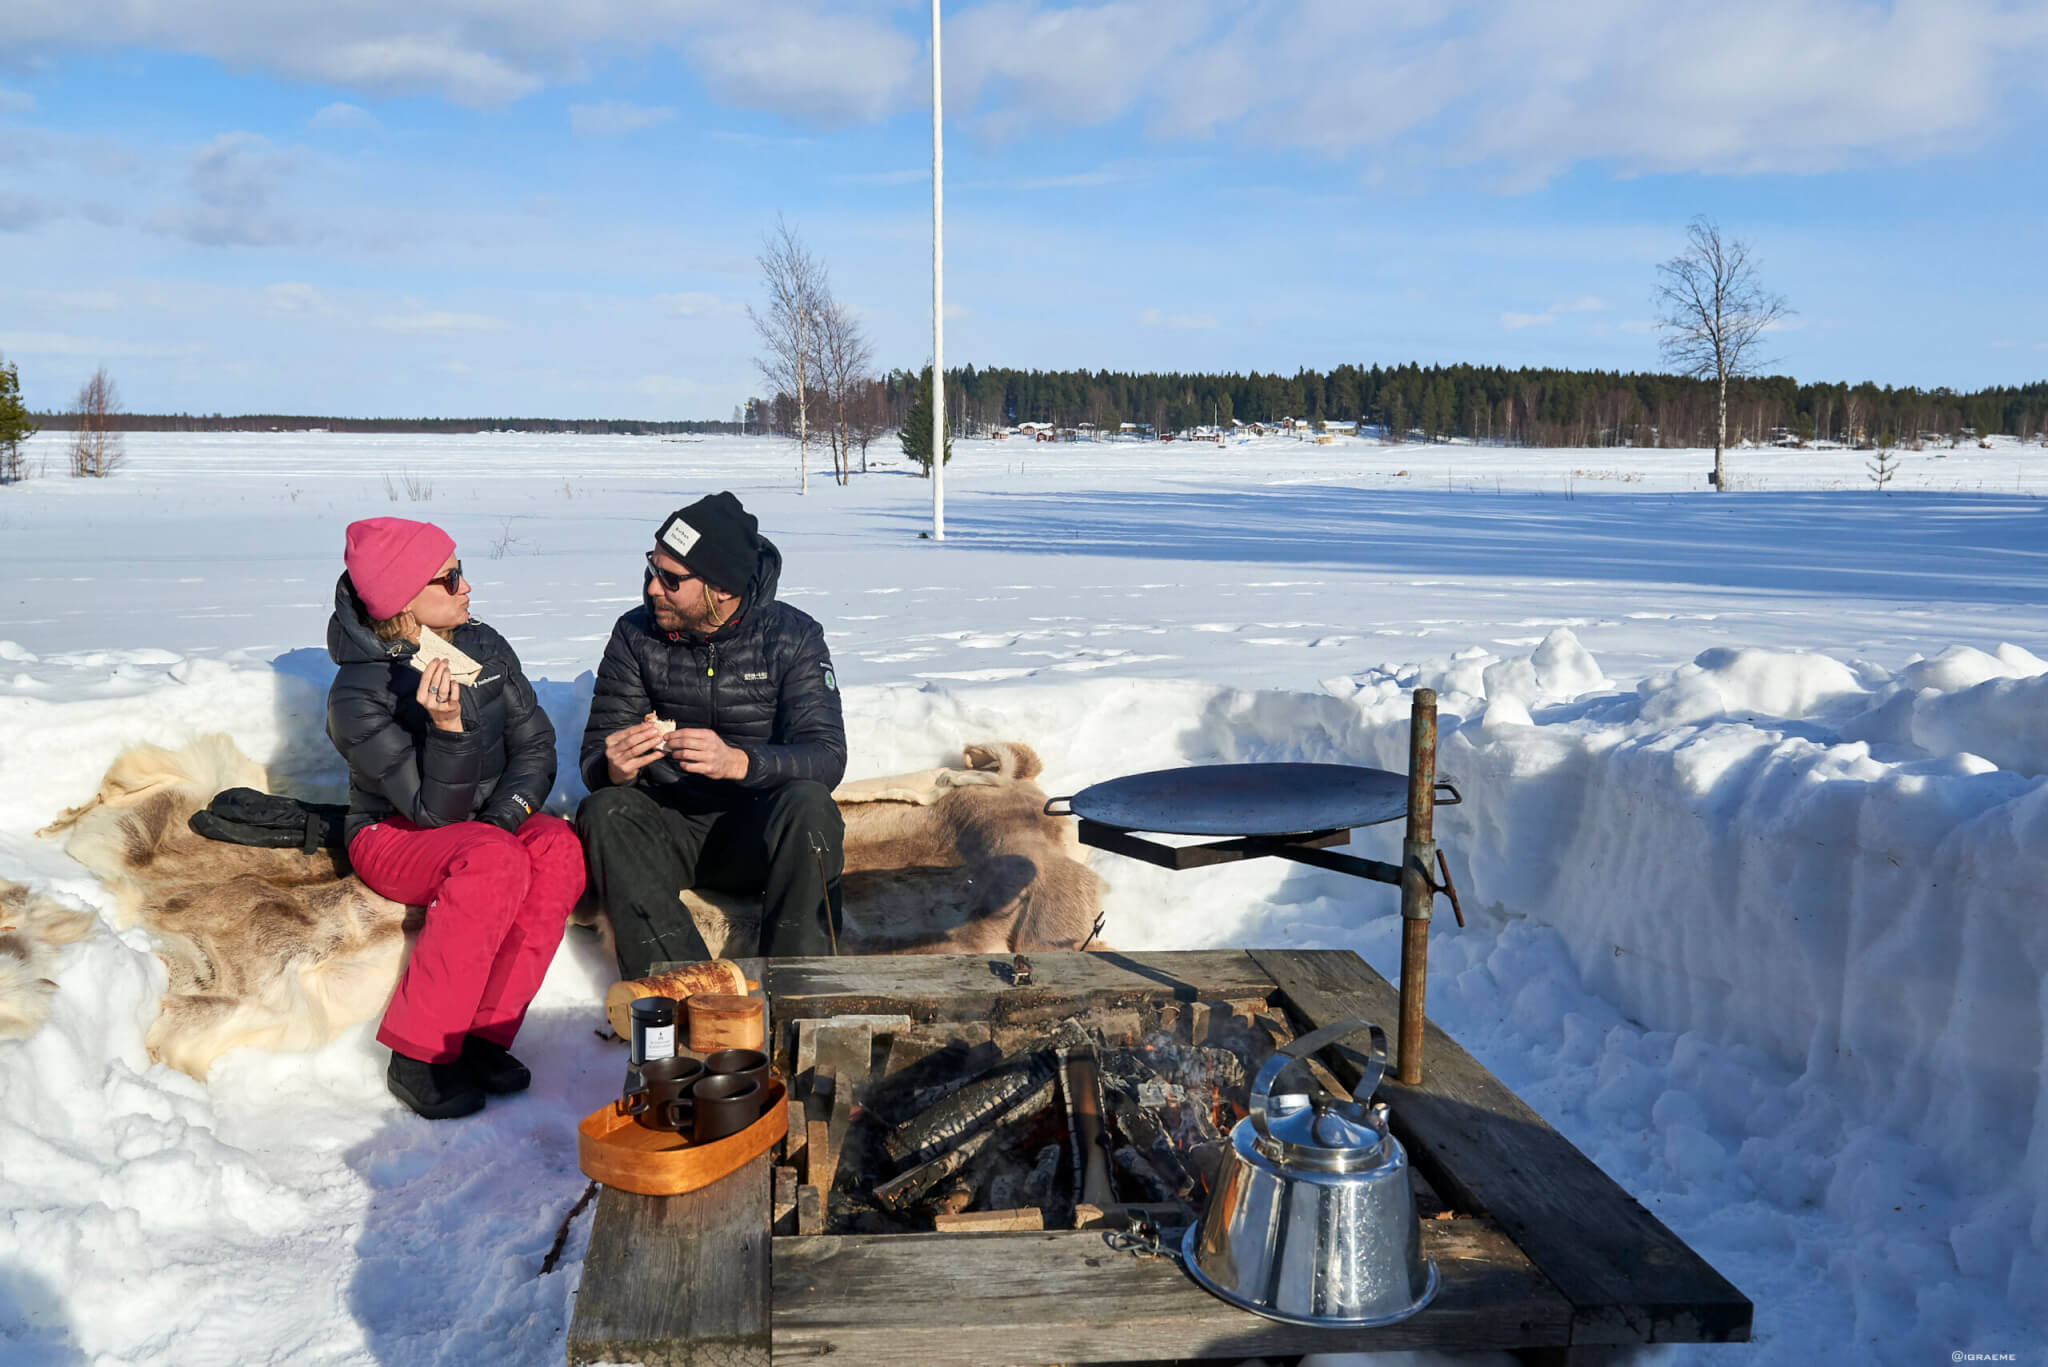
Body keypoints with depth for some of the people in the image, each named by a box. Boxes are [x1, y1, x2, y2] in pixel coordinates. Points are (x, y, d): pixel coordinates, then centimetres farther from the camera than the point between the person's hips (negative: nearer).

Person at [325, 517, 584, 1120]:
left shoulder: (485, 647, -2)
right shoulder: (359, 695, -19)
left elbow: (536, 745, 2)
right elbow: (434, 811, -22)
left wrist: (508, 811, -17)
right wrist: (447, 726, -38)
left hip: (488, 825, 5)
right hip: (396, 839, -5)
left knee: (559, 845, -29)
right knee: (494, 861, -37)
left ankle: (484, 1034, -22)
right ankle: (418, 1055, -25)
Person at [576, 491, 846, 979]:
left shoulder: (792, 635, -6)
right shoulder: (636, 635, 0)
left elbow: (827, 756, -16)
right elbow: (595, 757, -1)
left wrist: (738, 762, -36)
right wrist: (613, 769, -28)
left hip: (763, 831, -2)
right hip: (669, 832, 2)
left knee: (808, 805, -32)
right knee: (603, 812, -27)